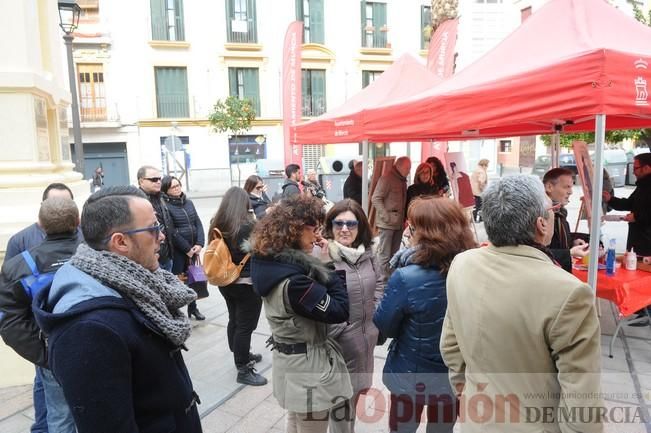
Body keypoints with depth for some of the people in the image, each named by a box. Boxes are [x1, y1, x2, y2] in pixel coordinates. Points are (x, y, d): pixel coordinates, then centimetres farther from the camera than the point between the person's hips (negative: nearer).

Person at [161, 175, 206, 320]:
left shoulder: (188, 202, 9)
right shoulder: (165, 205, -11)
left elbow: (198, 223, 7)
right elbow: (171, 232, -15)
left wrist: (199, 244, -6)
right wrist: (187, 249, -12)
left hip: (193, 249, 6)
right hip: (176, 251, -6)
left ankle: (193, 308, 30)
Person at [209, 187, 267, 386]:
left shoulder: (216, 225, -1)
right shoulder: (247, 226, -21)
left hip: (225, 281, 7)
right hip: (247, 283, -7)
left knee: (234, 320, 21)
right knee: (245, 326, 2)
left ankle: (241, 356, 39)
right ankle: (243, 370, 11)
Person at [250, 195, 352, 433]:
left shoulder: (269, 263, -4)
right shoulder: (293, 280, -31)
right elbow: (338, 311, -25)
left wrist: (320, 267, -7)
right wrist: (329, 268, -18)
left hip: (288, 358, 9)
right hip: (307, 364, -9)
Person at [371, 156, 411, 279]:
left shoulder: (402, 180, 15)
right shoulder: (387, 178, -9)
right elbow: (375, 199, -15)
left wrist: (404, 219, 7)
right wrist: (387, 218, -17)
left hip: (399, 223, 8)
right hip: (387, 224, -8)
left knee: (394, 255, 12)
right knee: (384, 255, -3)